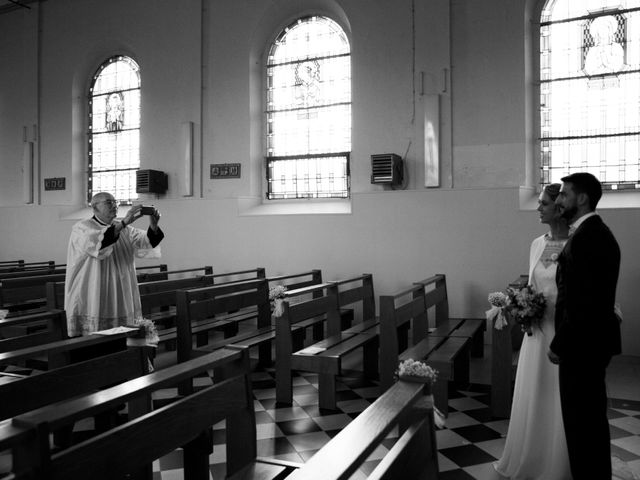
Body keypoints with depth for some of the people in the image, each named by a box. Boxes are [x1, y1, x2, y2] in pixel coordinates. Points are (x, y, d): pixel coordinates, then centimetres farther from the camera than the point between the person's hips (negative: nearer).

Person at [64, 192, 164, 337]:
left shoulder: (124, 229, 12)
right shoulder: (82, 228, -4)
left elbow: (147, 243, -3)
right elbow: (96, 243, -27)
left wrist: (153, 226, -23)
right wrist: (124, 222, -32)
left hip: (122, 302, 5)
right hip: (92, 302, -5)